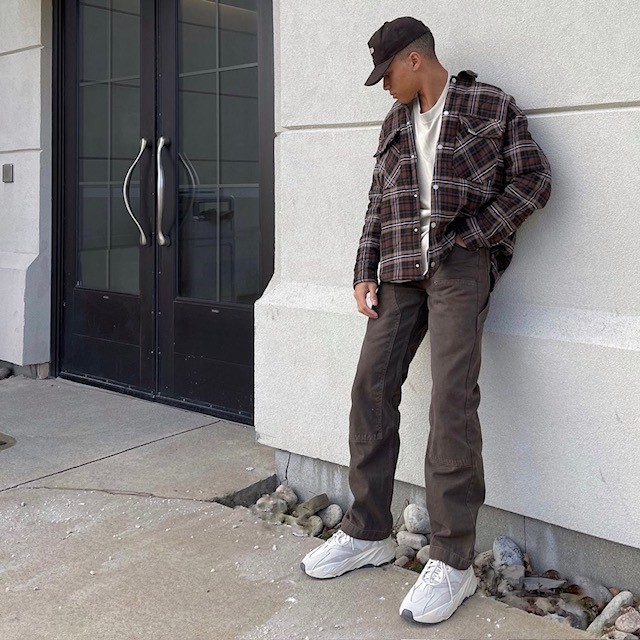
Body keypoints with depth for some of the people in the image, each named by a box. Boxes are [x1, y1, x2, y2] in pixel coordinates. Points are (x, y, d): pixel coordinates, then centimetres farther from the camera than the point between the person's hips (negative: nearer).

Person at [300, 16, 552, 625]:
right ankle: (367, 532, 11)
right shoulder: (395, 123, 21)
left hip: (460, 264, -6)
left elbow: (532, 179, 0)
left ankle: (452, 561, -9)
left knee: (452, 397, -15)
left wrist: (468, 235, -8)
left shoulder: (491, 106, 5)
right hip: (399, 270, 6)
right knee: (371, 387, -1)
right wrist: (364, 272, 9)